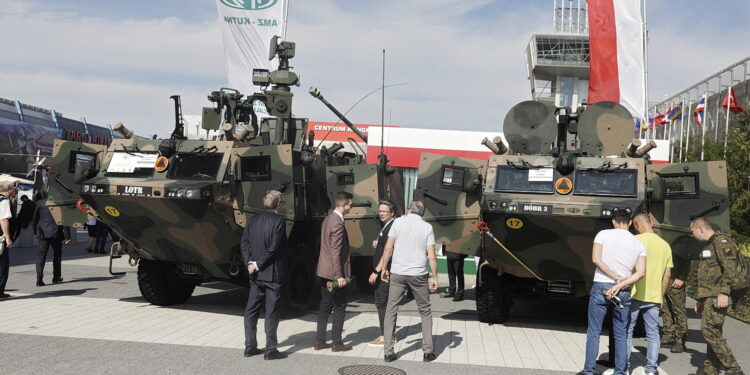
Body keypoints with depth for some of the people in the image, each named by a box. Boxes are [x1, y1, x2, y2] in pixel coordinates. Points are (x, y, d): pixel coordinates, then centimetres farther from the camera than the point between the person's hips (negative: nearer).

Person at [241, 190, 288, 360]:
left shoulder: (253, 220, 7)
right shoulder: (278, 220, -13)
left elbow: (244, 243, 4)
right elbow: (274, 247, -18)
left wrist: (250, 262, -1)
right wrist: (258, 264, -11)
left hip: (256, 275, 6)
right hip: (273, 274, -6)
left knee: (251, 310, 13)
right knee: (272, 312, 1)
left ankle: (250, 346, 17)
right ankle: (270, 349, 4)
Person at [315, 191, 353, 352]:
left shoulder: (328, 219, 11)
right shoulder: (337, 223, -20)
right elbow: (336, 251, -23)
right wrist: (339, 276, -22)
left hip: (324, 271, 9)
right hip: (334, 272, -9)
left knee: (325, 305, 15)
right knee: (339, 307, 3)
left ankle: (319, 341, 19)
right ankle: (336, 343, 9)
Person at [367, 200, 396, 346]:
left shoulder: (391, 227, -16)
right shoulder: (386, 227, 15)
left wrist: (376, 271, -21)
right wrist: (377, 245, 8)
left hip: (384, 271, -10)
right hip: (384, 271, 10)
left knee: (381, 304, -6)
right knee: (387, 304, 14)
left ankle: (384, 337, -2)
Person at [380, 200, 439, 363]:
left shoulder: (398, 222, 2)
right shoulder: (427, 227, 2)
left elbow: (388, 248, -1)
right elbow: (431, 256, -4)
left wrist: (384, 268, 9)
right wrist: (434, 277, 4)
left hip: (398, 273, 0)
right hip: (419, 275, 0)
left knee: (391, 311, 9)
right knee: (425, 312, 14)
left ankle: (388, 351, 7)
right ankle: (427, 351, 11)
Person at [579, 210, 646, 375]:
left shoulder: (603, 234, 0)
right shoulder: (638, 243, 7)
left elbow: (596, 259, -12)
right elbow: (640, 272, -4)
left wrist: (616, 278, -8)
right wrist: (619, 285, -11)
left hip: (600, 287, -2)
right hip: (623, 292, 2)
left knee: (594, 332, 4)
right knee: (621, 335, 10)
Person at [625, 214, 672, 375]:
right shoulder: (665, 245, 8)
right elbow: (667, 274, 10)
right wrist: (661, 296, 17)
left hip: (634, 295, -4)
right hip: (654, 297, 4)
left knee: (627, 331, 5)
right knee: (653, 333, 10)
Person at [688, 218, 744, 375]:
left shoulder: (721, 241, -8)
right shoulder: (710, 245, 23)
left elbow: (729, 267, -19)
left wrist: (724, 292, -25)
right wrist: (701, 300, 27)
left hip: (717, 297, -10)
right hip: (710, 297, 10)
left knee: (709, 330, -14)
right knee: (713, 332, 10)